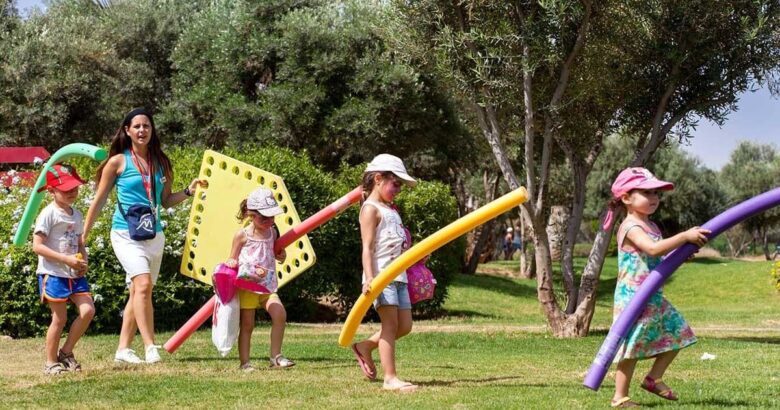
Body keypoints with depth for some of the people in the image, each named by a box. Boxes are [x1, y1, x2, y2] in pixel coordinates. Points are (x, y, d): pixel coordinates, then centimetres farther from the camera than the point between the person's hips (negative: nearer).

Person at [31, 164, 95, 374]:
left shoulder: (77, 215, 12)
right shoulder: (49, 214, -10)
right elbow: (37, 246, -16)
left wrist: (83, 261, 0)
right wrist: (66, 259, -20)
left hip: (75, 274, 7)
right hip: (53, 274, -7)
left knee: (88, 310, -5)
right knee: (60, 318, -3)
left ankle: (66, 352, 13)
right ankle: (51, 362, 12)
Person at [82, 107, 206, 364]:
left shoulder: (160, 162, 11)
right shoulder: (118, 161, -1)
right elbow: (99, 200, 4)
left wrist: (189, 192, 1)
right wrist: (84, 234, 4)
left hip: (154, 235, 5)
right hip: (126, 234, -5)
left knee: (138, 293, 8)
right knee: (144, 284, -22)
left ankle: (123, 349, 16)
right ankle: (150, 347, -24)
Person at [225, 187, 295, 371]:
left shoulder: (272, 233, 7)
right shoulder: (242, 235, -6)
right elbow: (232, 260, 2)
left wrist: (280, 255, 4)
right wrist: (231, 263, -21)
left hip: (266, 284, 4)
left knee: (280, 313, -15)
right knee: (247, 324, 1)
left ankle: (276, 356, -5)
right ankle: (244, 362, 11)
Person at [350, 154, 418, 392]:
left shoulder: (389, 209, 21)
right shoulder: (371, 209, -6)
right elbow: (367, 248, -14)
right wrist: (369, 278, -24)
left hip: (398, 275, 9)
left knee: (404, 326, 6)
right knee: (390, 323, -11)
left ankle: (365, 347, 23)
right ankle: (390, 378, -10)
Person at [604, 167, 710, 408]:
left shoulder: (651, 226, 15)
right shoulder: (631, 227, -15)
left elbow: (663, 257, 23)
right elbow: (653, 249, -31)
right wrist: (685, 236, -28)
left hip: (654, 297, 9)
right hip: (633, 296, -9)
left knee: (676, 335, 11)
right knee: (631, 346, -6)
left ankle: (654, 379, 22)